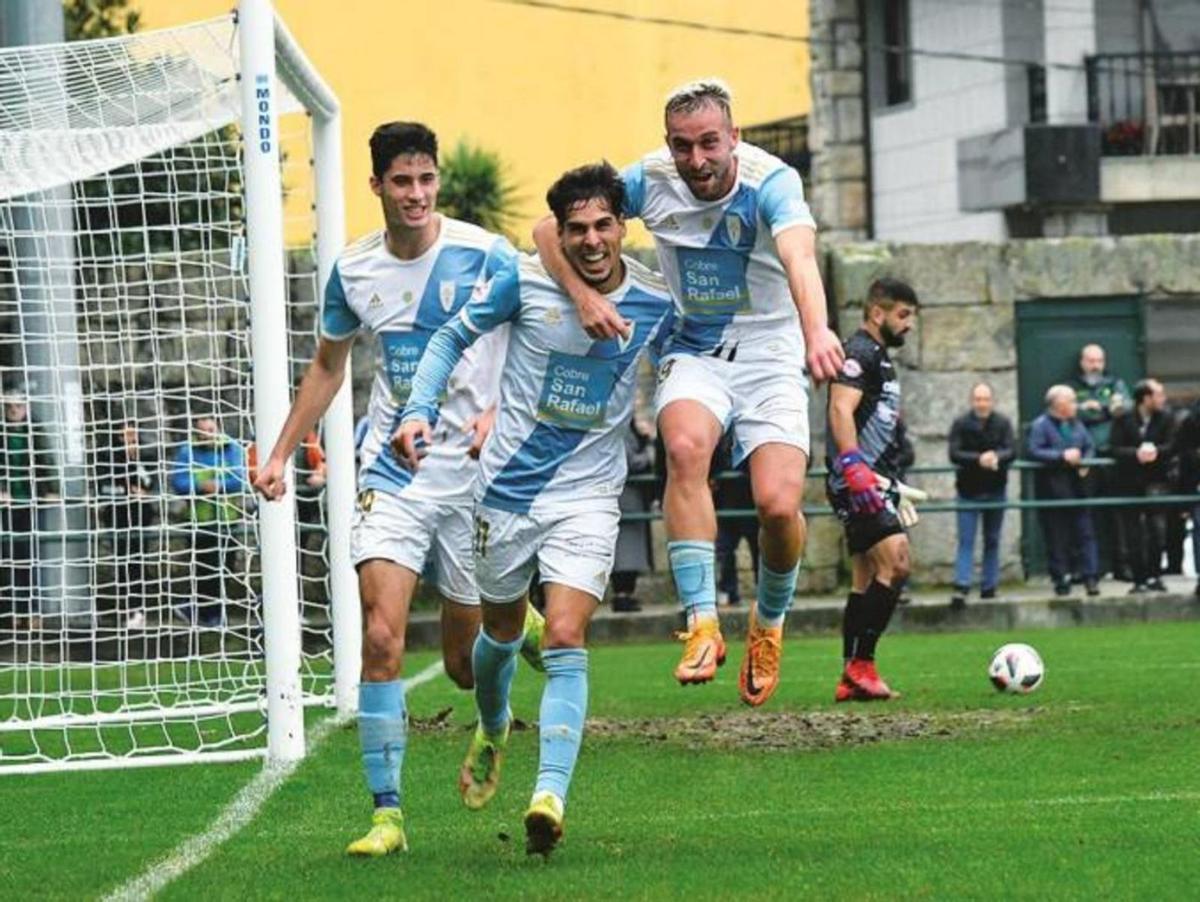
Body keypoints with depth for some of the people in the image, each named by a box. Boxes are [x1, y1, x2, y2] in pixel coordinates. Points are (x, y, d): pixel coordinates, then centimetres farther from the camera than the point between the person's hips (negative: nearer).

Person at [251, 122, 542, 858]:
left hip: (475, 473, -2)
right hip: (392, 472, 2)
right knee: (381, 636, -15)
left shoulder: (486, 256, -9)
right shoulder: (354, 271, 3)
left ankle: (521, 624, 45)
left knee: (466, 662, 6)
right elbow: (328, 366, 19)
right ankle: (387, 812, -13)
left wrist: (502, 412, -21)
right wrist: (281, 456, 17)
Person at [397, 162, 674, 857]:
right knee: (502, 630, 18)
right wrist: (420, 410, -10)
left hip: (588, 495, -1)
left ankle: (550, 796, -25)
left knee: (566, 642, -17)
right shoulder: (525, 281, -9)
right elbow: (453, 338, 3)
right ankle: (493, 729, 51)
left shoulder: (657, 303, -7)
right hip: (507, 487, 1)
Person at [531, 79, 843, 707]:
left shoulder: (772, 181, -20)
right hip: (692, 353, 2)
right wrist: (584, 296, -23)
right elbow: (549, 229, -5)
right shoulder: (651, 181, -10)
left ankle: (769, 624, 15)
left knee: (779, 503, -18)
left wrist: (817, 330, -60)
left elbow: (800, 256, -40)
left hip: (770, 355, -2)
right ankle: (702, 624, -30)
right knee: (685, 445, -32)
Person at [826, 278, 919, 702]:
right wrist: (854, 466, -34)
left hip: (874, 483, 11)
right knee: (895, 563, -19)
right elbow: (841, 410, -23)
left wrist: (893, 483, 33)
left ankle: (851, 680, 11)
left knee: (867, 580, 10)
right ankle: (861, 665, -18)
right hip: (857, 483, -11)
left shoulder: (880, 358, 23)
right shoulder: (859, 353, -9)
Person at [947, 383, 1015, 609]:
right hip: (969, 491, -2)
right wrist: (979, 459, -31)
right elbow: (954, 454, -15)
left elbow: (1011, 451, -11)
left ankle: (989, 586, 17)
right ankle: (961, 588, -15)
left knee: (992, 540, 10)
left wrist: (997, 457, -33)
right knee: (965, 540, -9)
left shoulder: (1003, 424, -2)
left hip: (995, 491, 2)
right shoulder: (961, 424, -6)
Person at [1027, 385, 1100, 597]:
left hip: (1076, 488, 5)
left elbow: (1089, 447, 19)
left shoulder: (1076, 425, 13)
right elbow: (1034, 452, -18)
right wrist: (1062, 456, -22)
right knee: (1057, 538, 0)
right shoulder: (1040, 426, -6)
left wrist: (1084, 462, -2)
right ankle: (1061, 579, 8)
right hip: (1052, 490, -5)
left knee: (1085, 534, 0)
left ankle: (1091, 577, 0)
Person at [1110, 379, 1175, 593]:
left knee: (1157, 529, -7)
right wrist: (1137, 454, -25)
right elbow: (1116, 449, -8)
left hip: (1156, 481, 1)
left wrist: (1156, 451, -24)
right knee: (1134, 535, 3)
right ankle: (1139, 580, 9)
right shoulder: (1123, 420, 0)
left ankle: (1154, 576, 5)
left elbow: (1171, 447, -4)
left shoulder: (1165, 419, 5)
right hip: (1129, 483, -1)